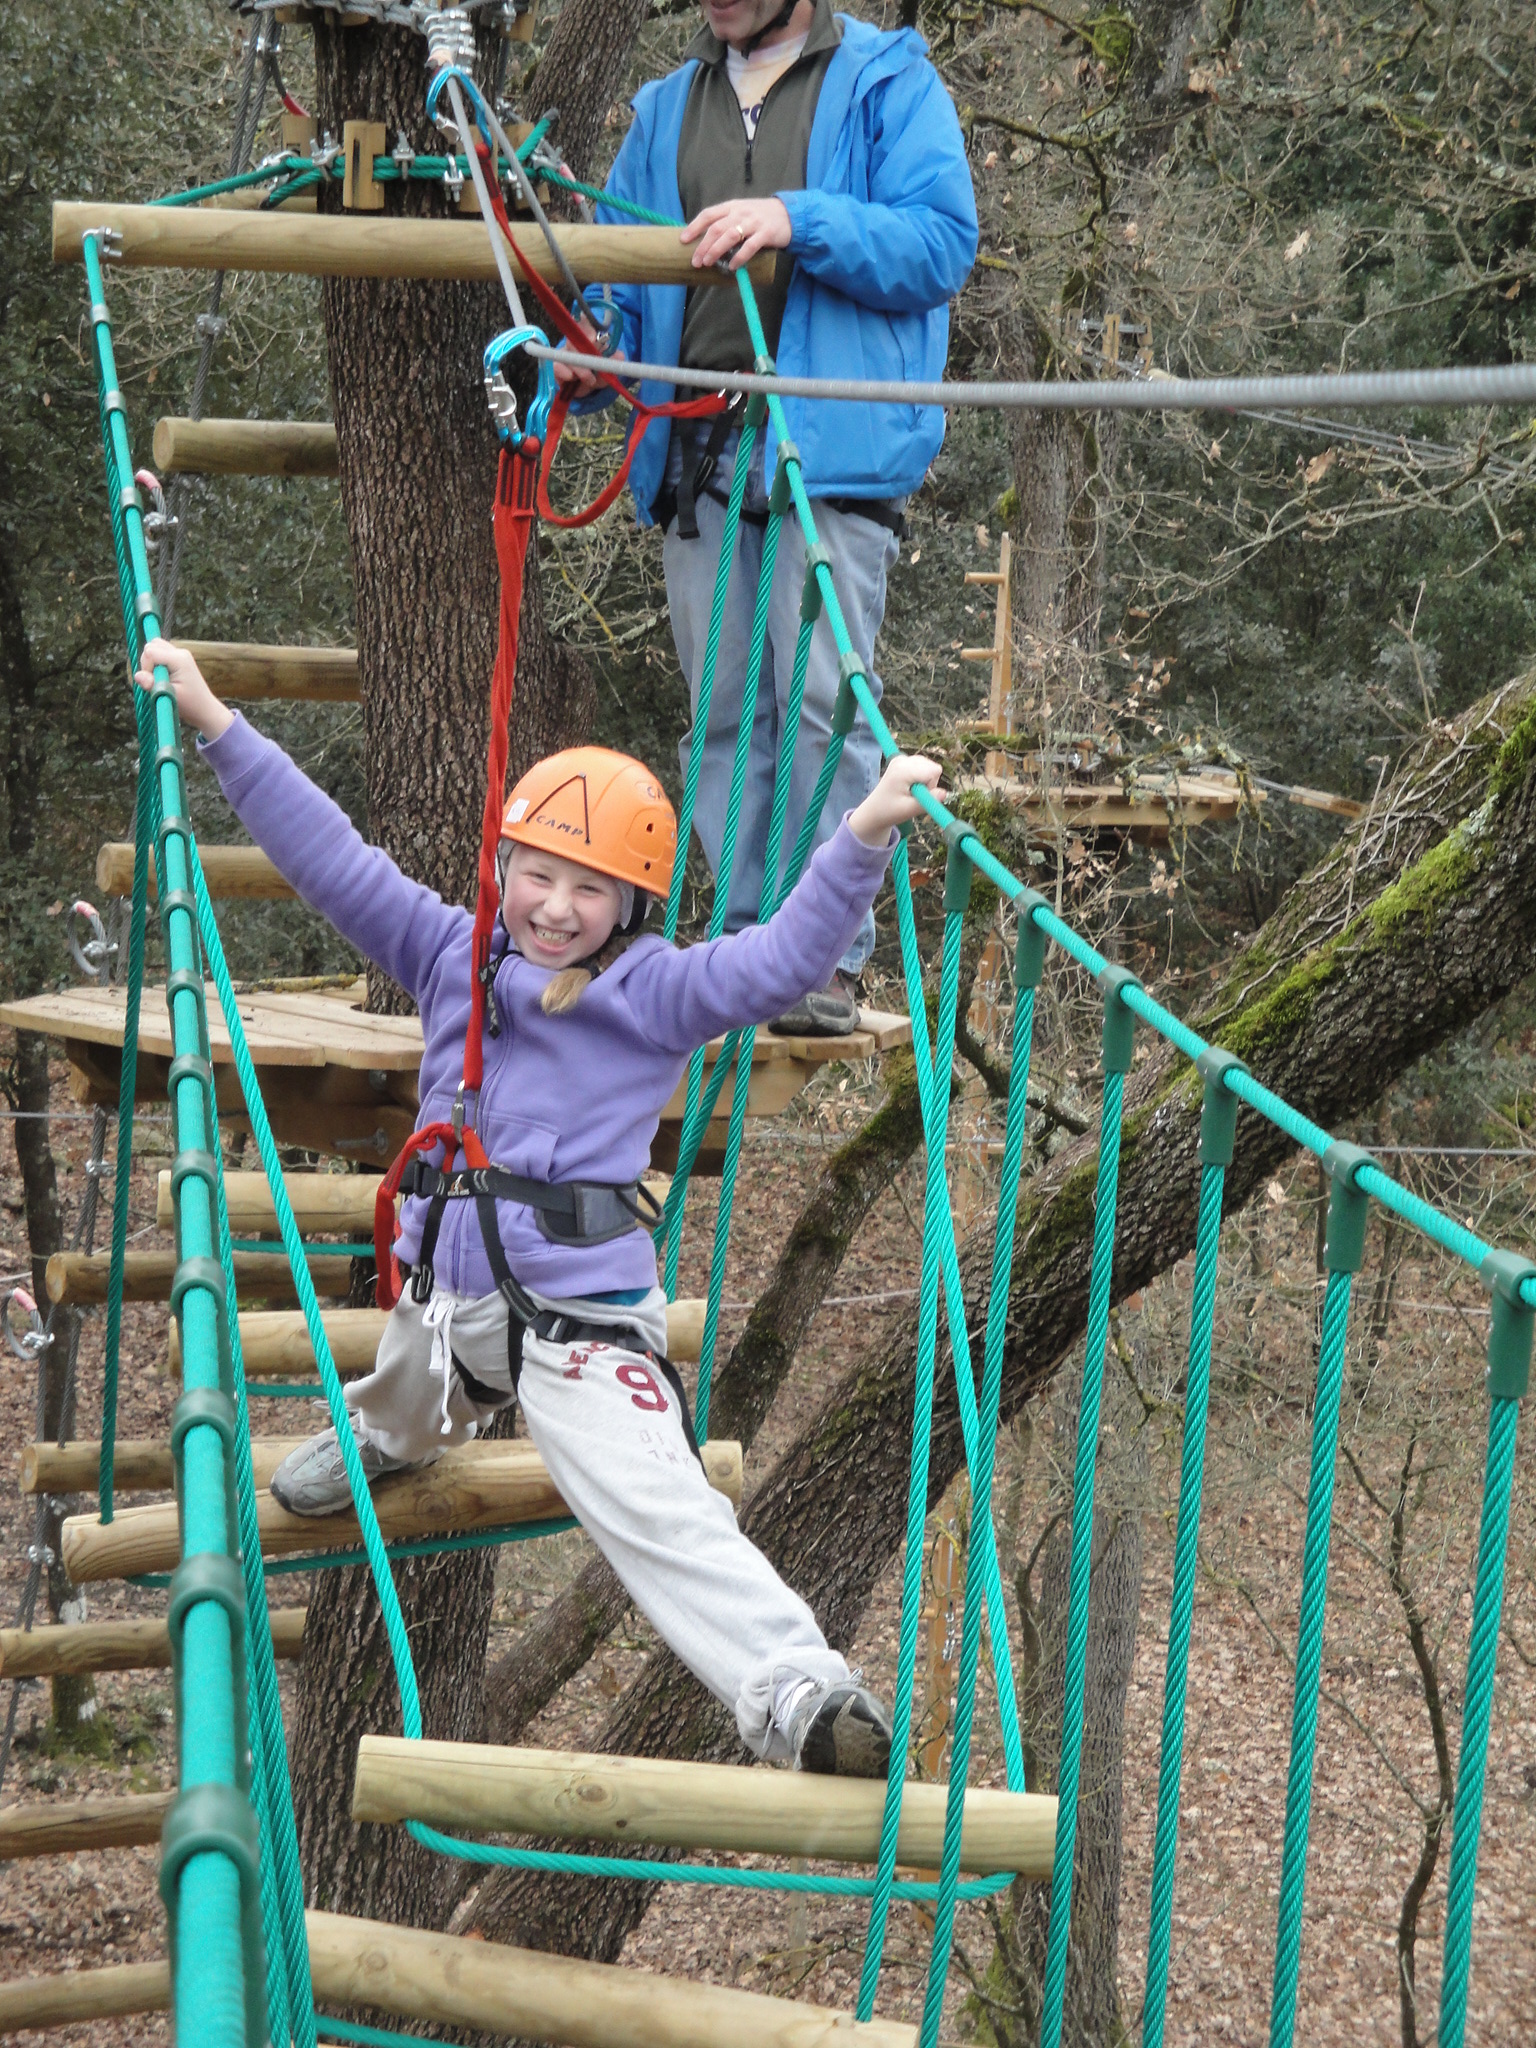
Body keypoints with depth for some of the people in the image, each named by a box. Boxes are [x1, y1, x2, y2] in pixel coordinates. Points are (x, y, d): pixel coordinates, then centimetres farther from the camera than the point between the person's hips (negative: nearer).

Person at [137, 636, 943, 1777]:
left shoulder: (655, 991, -8)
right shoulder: (453, 957, 4)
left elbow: (782, 963, -21)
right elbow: (333, 860, 4)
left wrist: (867, 836, -32)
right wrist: (216, 726, 1)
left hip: (581, 1311, -6)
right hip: (446, 1294, 6)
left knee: (659, 1514, -22)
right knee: (404, 1403, 38)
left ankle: (796, 1688, -32)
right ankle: (381, 1444, 75)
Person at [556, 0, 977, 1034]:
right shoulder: (664, 108, 22)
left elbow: (944, 245, -6)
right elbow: (617, 264, 23)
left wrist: (800, 221, -19)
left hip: (834, 447, -5)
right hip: (699, 455, 5)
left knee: (823, 697, -12)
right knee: (723, 709, 6)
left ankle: (828, 957, -7)